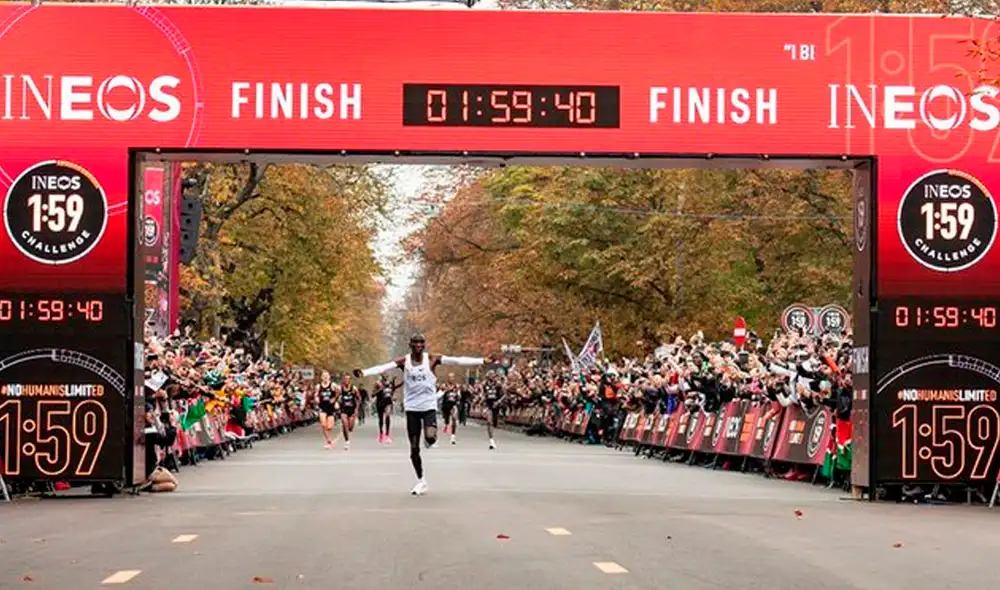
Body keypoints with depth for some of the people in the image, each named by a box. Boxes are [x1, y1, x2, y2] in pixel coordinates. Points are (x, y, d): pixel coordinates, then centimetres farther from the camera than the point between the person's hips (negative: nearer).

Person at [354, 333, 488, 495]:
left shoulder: (432, 359, -3)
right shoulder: (404, 361, -2)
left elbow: (457, 360, -9)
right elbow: (383, 368, -14)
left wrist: (482, 361, -16)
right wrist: (364, 373, -30)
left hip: (429, 406, -1)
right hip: (412, 408, 1)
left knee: (430, 437, -26)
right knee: (414, 448, 4)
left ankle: (430, 438, 13)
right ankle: (421, 481, 20)